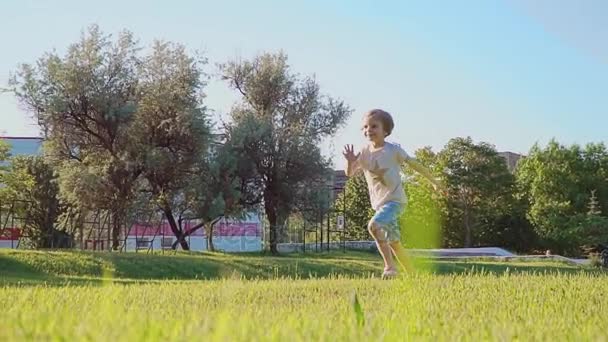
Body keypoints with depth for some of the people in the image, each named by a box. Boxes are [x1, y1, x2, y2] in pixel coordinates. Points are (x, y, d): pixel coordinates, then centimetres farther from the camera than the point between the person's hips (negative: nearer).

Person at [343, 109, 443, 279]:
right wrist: (350, 162, -21)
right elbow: (350, 173, 1)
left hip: (395, 200, -6)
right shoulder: (364, 152, 2)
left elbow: (414, 164, 0)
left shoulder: (393, 149, -9)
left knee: (374, 225, -29)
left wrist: (433, 181, 7)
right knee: (394, 243, 13)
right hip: (379, 203, 6)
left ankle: (390, 266, -20)